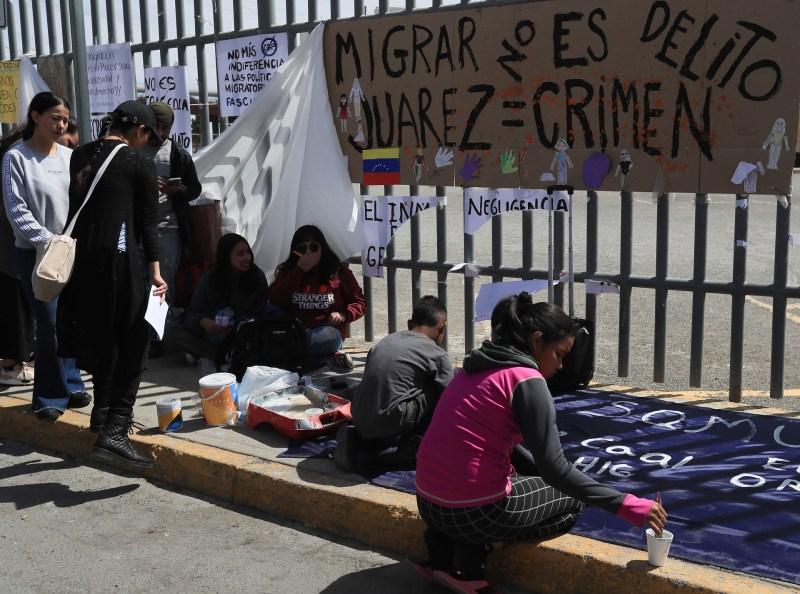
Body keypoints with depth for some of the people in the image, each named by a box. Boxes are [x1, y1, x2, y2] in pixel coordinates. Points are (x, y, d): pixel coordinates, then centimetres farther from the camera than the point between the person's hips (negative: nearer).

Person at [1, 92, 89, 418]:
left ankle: (69, 386, 22)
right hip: (35, 254, -4)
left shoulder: (69, 156, 6)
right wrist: (47, 241, -17)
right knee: (50, 324, -3)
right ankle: (49, 397, 10)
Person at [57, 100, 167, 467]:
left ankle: (103, 413, 32)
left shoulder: (80, 156, 13)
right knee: (131, 344, -2)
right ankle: (113, 433, -11)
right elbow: (148, 221, -5)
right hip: (118, 257, -6)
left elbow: (76, 203, 17)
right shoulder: (139, 162, -2)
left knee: (100, 337, 20)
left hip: (79, 255, 7)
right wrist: (154, 270, -5)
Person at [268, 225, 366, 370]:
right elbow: (274, 301, -2)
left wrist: (343, 315, -6)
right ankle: (329, 357, -20)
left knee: (331, 337, -41)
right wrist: (299, 271, -5)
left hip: (326, 330, -3)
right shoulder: (287, 271, 15)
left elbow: (359, 303, 16)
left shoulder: (339, 271, 12)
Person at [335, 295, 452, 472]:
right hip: (389, 421, -7)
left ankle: (356, 438, 12)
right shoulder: (437, 354, 1)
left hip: (359, 419, 7)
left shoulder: (386, 340, 19)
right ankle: (412, 447, 8)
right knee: (438, 389, 9)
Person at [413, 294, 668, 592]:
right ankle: (476, 547, -2)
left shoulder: (478, 368, 11)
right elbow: (555, 469, -19)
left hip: (428, 503, 7)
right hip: (473, 511, -7)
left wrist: (540, 471, 21)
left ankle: (444, 544, 11)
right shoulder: (527, 380, -14)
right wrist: (628, 506, -16)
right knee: (572, 500, 18)